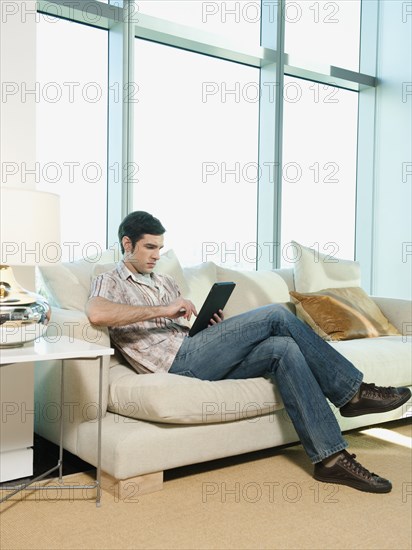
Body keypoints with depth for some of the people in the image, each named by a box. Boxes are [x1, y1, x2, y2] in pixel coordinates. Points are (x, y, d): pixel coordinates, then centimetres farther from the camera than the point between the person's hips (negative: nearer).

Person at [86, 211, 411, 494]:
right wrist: (162, 310, -19)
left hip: (198, 360, 7)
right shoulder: (110, 282, 6)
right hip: (177, 362, -7)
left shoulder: (166, 282, 29)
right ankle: (353, 391, -9)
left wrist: (215, 326, 1)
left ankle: (331, 458, -16)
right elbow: (96, 314, -20)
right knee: (276, 315, -16)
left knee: (283, 349, -17)